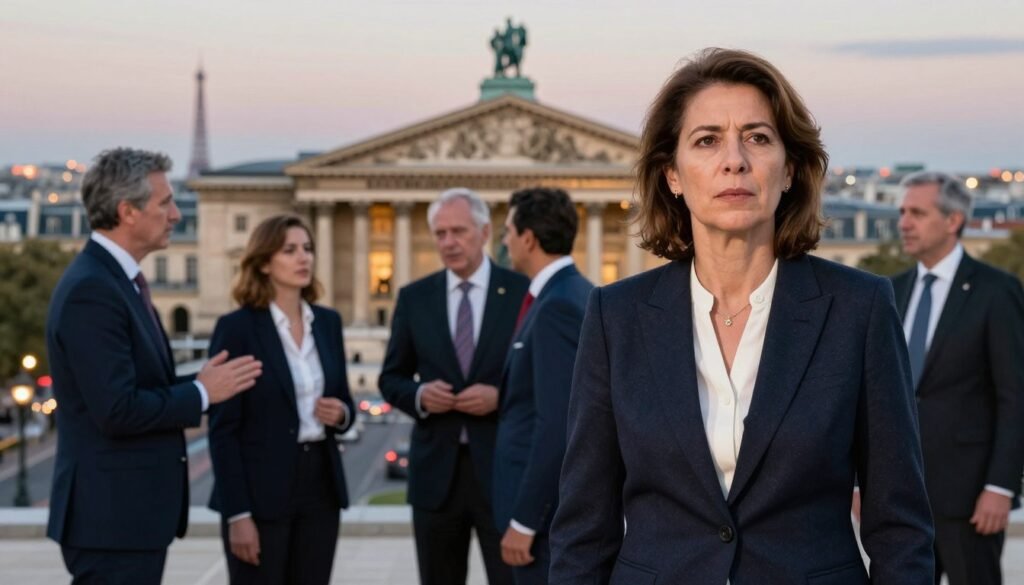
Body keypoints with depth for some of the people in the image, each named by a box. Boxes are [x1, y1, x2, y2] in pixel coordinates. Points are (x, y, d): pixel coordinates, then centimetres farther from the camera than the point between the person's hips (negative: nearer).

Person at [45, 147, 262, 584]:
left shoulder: (116, 280, 14)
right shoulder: (91, 290, -18)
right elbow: (117, 410, -23)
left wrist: (198, 382, 7)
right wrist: (202, 393, -13)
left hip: (129, 510, 10)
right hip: (113, 516, -10)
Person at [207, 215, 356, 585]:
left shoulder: (328, 322, 9)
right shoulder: (236, 327, -9)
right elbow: (223, 429, -11)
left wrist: (341, 413, -7)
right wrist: (237, 513, -16)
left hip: (320, 484, 6)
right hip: (261, 490, -6)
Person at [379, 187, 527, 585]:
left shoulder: (523, 292, -1)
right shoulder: (414, 297, 7)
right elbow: (391, 378, 11)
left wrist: (501, 397, -16)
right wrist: (419, 395, -11)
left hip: (503, 468, -3)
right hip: (436, 469, 3)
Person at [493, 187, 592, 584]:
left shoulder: (558, 307, -18)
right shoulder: (580, 297, 12)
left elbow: (558, 424, -24)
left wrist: (523, 520, -22)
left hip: (548, 505, -10)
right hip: (572, 499, 10)